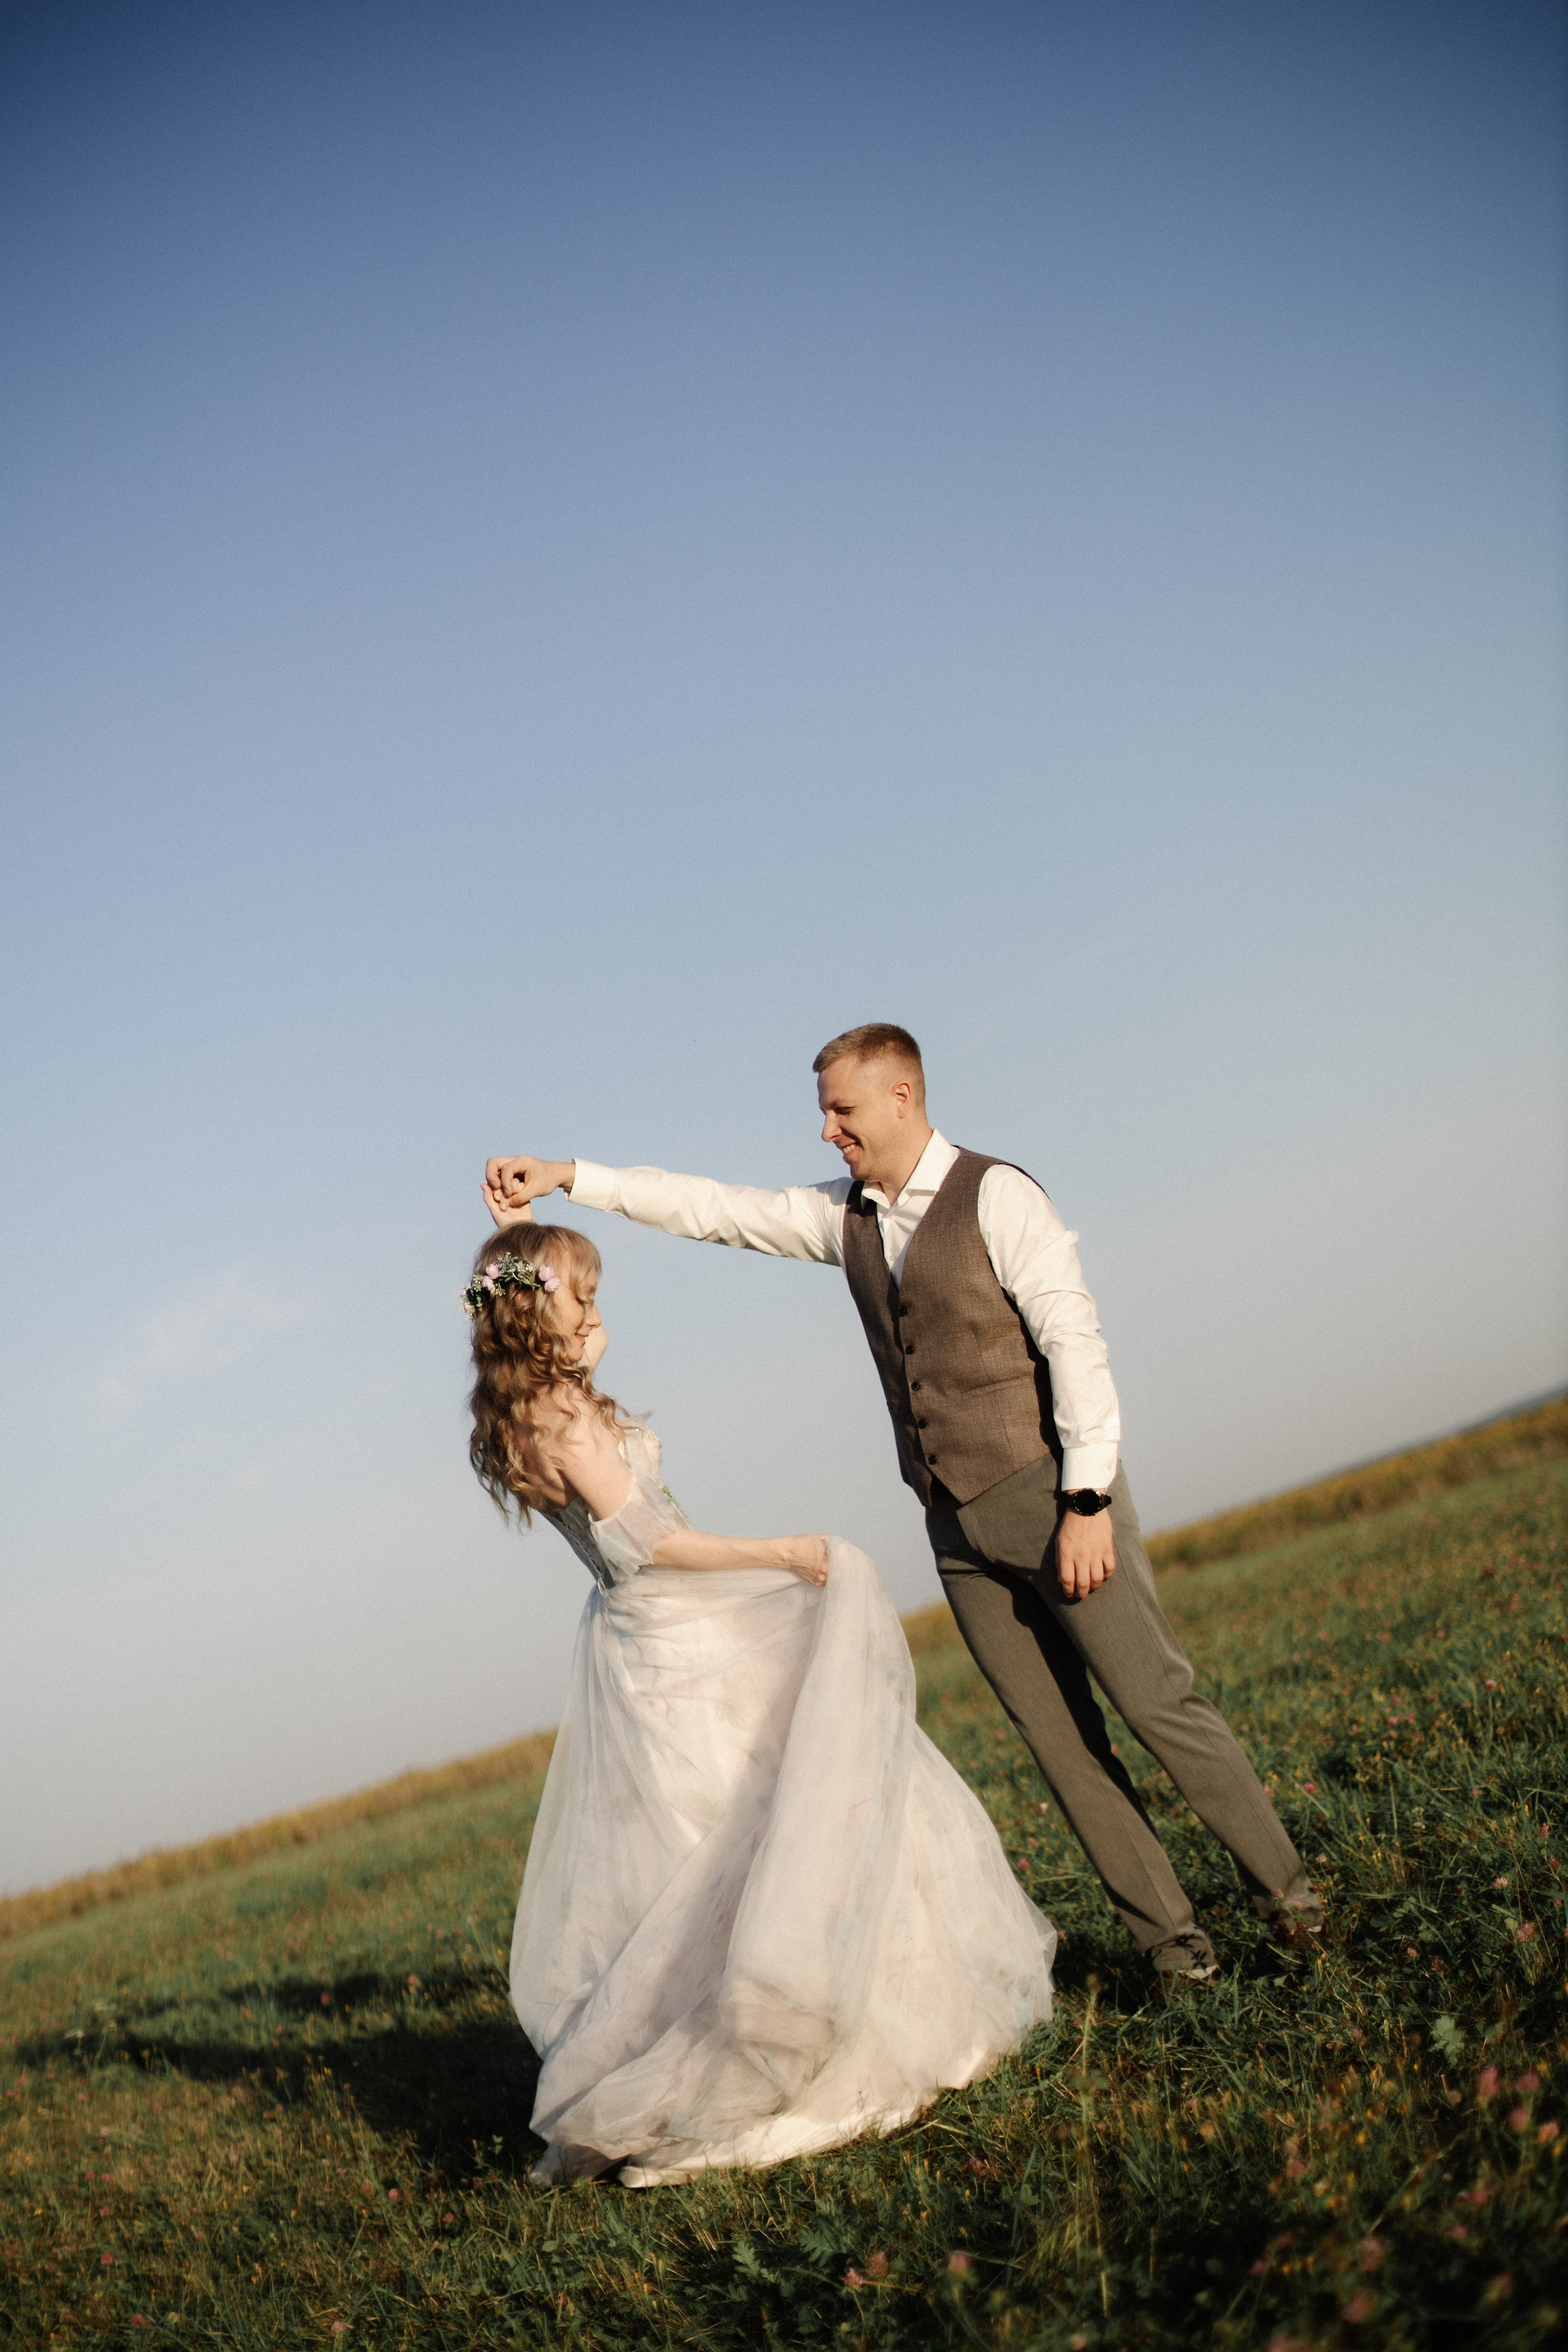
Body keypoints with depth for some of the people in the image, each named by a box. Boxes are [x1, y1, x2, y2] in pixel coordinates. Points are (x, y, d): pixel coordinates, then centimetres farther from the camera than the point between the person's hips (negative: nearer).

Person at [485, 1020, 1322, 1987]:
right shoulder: (843, 1217, 11)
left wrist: (1087, 1501, -18)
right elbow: (712, 1208, 14)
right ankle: (1170, 1933, 13)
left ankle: (1286, 1890, 11)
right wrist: (565, 1176, 8)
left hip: (1051, 1497, -6)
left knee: (1159, 1704, -5)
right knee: (1062, 1741, 5)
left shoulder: (996, 1195, -9)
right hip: (958, 1525, 6)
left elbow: (1074, 1341, -13)